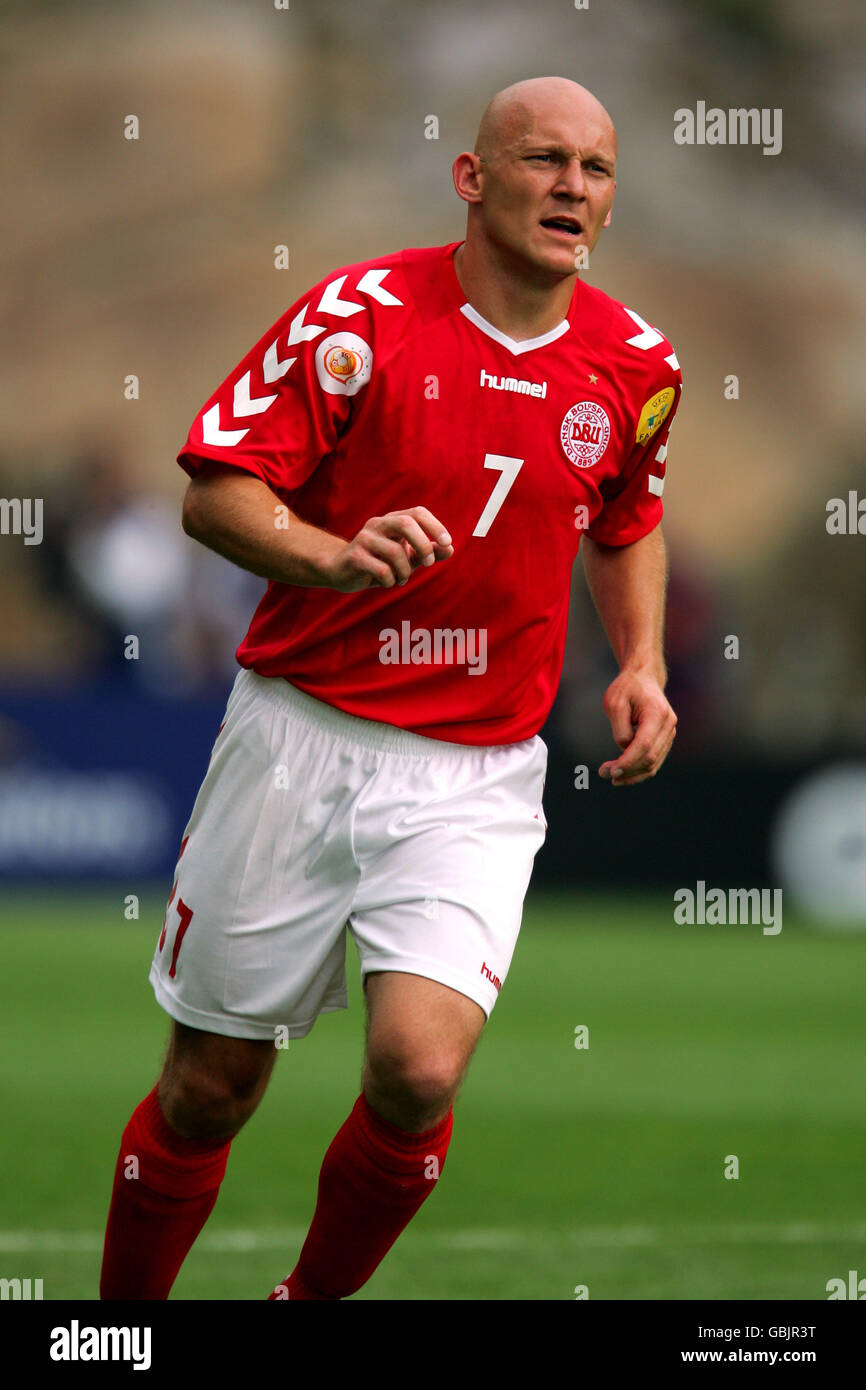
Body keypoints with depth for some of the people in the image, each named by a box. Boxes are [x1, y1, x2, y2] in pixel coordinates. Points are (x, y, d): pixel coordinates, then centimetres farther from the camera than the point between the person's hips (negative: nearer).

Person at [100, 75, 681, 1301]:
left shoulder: (635, 365, 4)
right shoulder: (361, 315, -8)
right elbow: (215, 492, -9)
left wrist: (642, 666, 8)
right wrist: (334, 556, -27)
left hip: (477, 774, 2)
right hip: (303, 731, -2)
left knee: (419, 1073, -18)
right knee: (210, 1088, 4)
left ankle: (314, 1299, 8)